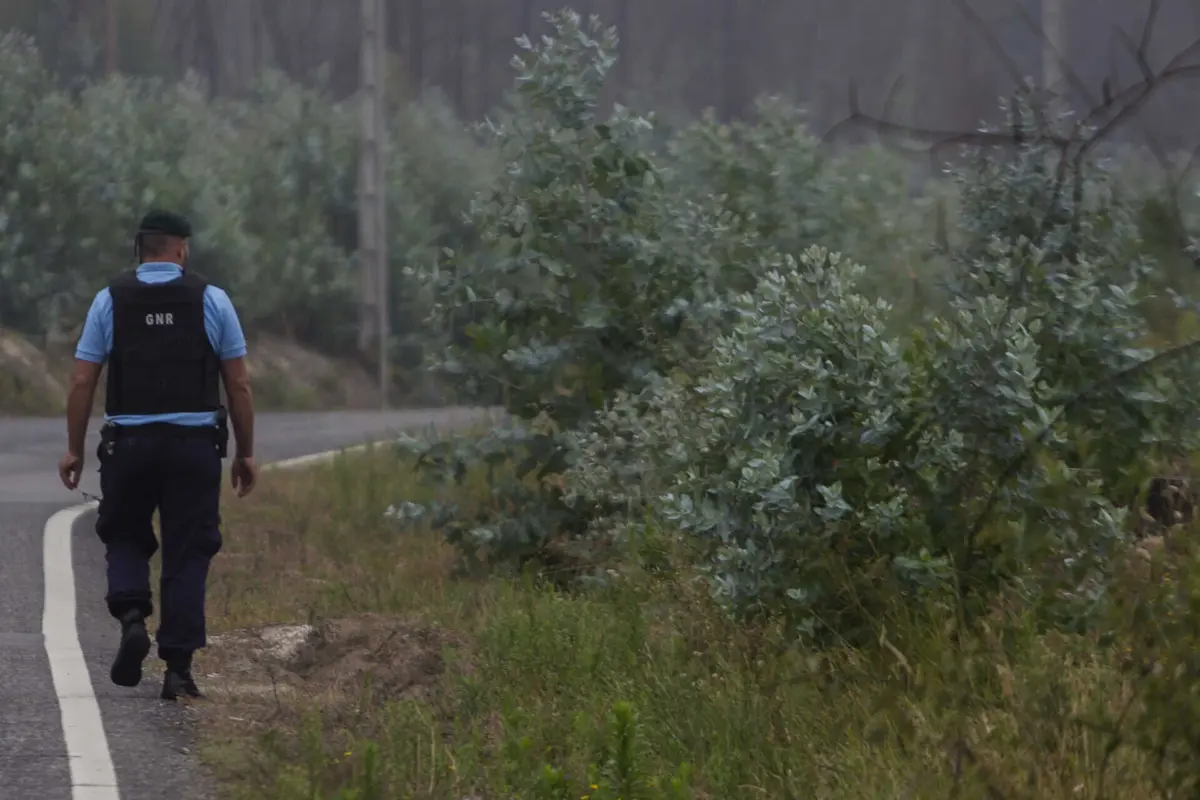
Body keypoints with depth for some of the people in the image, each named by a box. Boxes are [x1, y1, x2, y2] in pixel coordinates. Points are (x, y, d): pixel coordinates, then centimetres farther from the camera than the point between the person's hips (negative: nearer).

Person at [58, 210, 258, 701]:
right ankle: (178, 669, 0)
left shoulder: (110, 301, 3)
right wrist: (246, 453, 9)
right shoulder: (211, 300, 3)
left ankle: (131, 616, -8)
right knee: (187, 554, 6)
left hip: (128, 442, 0)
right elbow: (239, 386, 1)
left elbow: (82, 383, 0)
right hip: (195, 443, 0)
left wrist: (75, 449, 7)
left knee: (125, 536, 19)